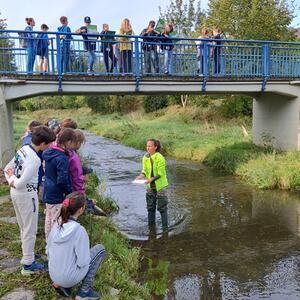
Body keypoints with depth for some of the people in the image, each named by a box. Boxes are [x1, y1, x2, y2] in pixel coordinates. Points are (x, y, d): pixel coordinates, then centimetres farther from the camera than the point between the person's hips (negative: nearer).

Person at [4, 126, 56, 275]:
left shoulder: (23, 149, 2)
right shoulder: (35, 159, -26)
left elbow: (7, 169, 11)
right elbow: (21, 183, -27)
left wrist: (11, 181, 1)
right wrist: (14, 183, -7)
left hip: (15, 193, 9)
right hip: (27, 195, -9)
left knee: (24, 227, 25)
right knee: (30, 230, 7)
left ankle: (27, 253, 43)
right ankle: (28, 264, 19)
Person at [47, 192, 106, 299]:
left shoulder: (57, 225, -5)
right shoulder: (79, 230, -24)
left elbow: (48, 251, 7)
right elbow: (82, 262, -20)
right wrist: (87, 257, 2)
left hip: (53, 276, 7)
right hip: (69, 278, -6)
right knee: (100, 249, 7)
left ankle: (61, 284, 14)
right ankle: (84, 292, 9)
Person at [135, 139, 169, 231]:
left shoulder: (160, 158, -18)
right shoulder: (145, 157, 0)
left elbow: (160, 173, -18)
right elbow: (145, 170, 5)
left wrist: (152, 178, -31)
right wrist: (141, 175, -16)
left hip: (160, 185, -6)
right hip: (150, 186, 6)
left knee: (162, 207, 0)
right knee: (150, 206, 15)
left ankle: (165, 227, 12)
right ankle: (151, 225, 30)